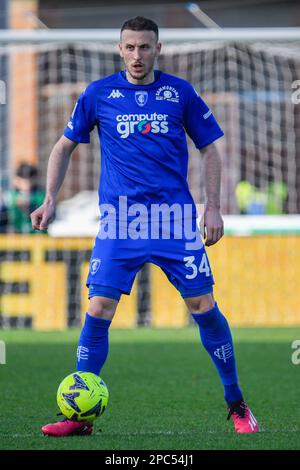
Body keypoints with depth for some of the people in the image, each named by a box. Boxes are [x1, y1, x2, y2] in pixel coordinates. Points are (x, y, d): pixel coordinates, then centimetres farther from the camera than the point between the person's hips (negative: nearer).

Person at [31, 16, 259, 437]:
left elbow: (209, 149, 10)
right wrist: (50, 200, 3)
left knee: (204, 307, -3)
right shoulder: (98, 94, 3)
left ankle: (237, 405, 12)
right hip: (119, 221, 0)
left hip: (175, 219, 0)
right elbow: (65, 146, 14)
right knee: (98, 311, -9)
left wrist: (213, 208, 2)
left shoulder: (180, 93, 3)